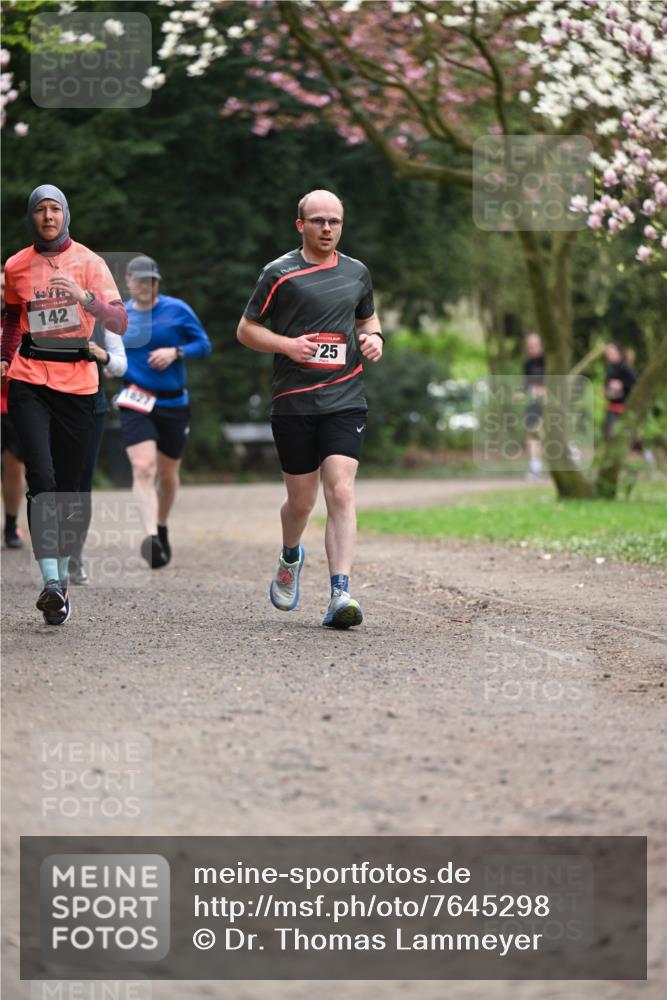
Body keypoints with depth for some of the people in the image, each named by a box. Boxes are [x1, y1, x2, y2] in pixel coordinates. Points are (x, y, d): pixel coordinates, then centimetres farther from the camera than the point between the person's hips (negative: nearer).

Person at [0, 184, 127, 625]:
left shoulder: (88, 262, 0)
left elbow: (120, 323, -9)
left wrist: (83, 297, -24)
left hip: (78, 384, 0)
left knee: (69, 486, 5)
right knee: (42, 479, -16)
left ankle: (63, 575, 21)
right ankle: (52, 582, -23)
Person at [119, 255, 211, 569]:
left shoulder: (177, 310, -2)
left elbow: (204, 344, 0)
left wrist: (176, 352, -17)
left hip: (173, 404, 1)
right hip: (136, 402, -1)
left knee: (167, 474, 13)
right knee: (143, 467, -21)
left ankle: (161, 528, 39)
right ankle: (151, 537, -31)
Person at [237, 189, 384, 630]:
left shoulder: (357, 272, 12)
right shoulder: (279, 273, 0)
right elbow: (246, 329, 4)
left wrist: (374, 337, 6)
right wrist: (287, 344, -12)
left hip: (345, 399, 1)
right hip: (294, 401, -1)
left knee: (341, 491, -15)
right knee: (301, 500, 6)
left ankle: (341, 594, -20)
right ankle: (290, 558, 40)